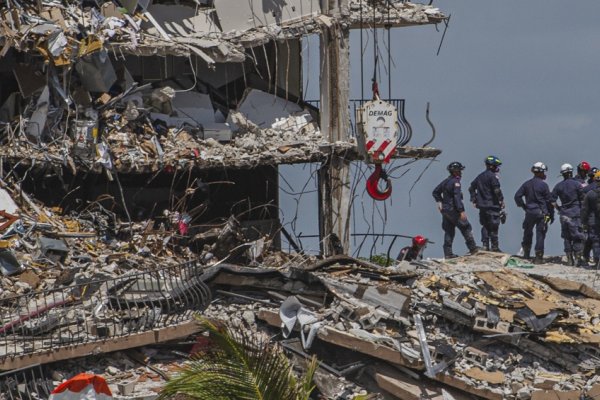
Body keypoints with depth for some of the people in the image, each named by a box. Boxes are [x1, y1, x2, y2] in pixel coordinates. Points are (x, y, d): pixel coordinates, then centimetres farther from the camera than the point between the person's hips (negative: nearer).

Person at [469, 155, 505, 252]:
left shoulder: (480, 176, 13)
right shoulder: (492, 176, -11)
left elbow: (472, 188, 18)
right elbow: (497, 190, -18)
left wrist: (474, 200, 20)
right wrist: (501, 200, -8)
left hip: (482, 205, 7)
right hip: (492, 204, -7)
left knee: (485, 226, 12)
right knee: (493, 226, -3)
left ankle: (485, 245, 8)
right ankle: (494, 246, -2)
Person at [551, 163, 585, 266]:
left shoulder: (558, 186, 3)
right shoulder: (577, 185, -7)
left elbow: (553, 201, 0)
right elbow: (583, 200, -8)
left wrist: (559, 209, 13)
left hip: (564, 214, 4)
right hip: (575, 214, -4)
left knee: (567, 238, 10)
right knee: (578, 237, 0)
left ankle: (570, 260, 12)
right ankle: (578, 258, -4)